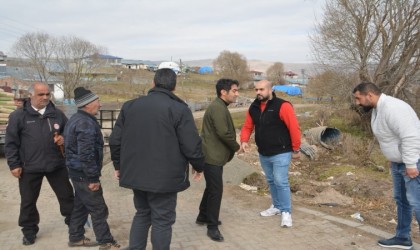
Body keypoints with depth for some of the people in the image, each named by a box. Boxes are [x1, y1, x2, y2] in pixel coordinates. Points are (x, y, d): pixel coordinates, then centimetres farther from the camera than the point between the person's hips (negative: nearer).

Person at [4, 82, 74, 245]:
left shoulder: (57, 114, 5)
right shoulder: (18, 116, -4)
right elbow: (11, 143, -2)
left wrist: (64, 139, -6)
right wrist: (14, 164, -6)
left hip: (56, 165, 2)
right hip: (29, 167, -2)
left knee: (66, 195, 12)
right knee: (28, 201, 11)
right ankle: (29, 231, 30)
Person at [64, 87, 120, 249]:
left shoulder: (77, 119, 12)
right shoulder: (86, 123, -21)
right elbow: (86, 154, -27)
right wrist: (93, 177, -22)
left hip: (77, 171, 10)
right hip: (84, 174, -10)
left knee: (80, 206, 20)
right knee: (99, 210, -2)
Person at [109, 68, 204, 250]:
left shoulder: (130, 106, 5)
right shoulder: (179, 109, -11)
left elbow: (115, 140, 8)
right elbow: (192, 145, -13)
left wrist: (119, 165, 21)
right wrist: (199, 166, 5)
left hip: (136, 174, 5)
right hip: (165, 177, -5)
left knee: (142, 214, 23)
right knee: (162, 221, 8)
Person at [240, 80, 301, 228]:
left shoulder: (282, 106, -17)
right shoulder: (253, 107, 4)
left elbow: (294, 128, -16)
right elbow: (247, 126, 9)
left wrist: (296, 149, -12)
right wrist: (244, 141, -10)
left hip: (281, 153, -7)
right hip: (263, 153, 7)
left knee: (281, 182, -8)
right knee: (271, 181, 18)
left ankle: (286, 212, 6)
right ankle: (277, 206, 34)